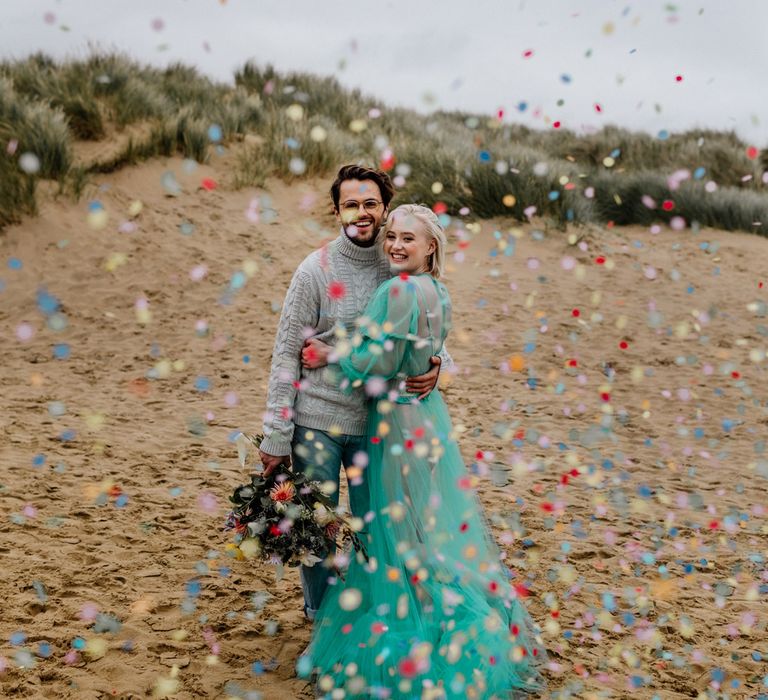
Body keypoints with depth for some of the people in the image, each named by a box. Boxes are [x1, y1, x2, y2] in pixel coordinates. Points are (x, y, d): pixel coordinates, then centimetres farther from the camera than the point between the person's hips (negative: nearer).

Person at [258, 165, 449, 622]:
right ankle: (322, 616, 32)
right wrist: (276, 436, -10)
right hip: (317, 423, -2)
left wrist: (435, 366, -13)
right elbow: (286, 355, -7)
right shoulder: (317, 270, -8)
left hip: (377, 424, 3)